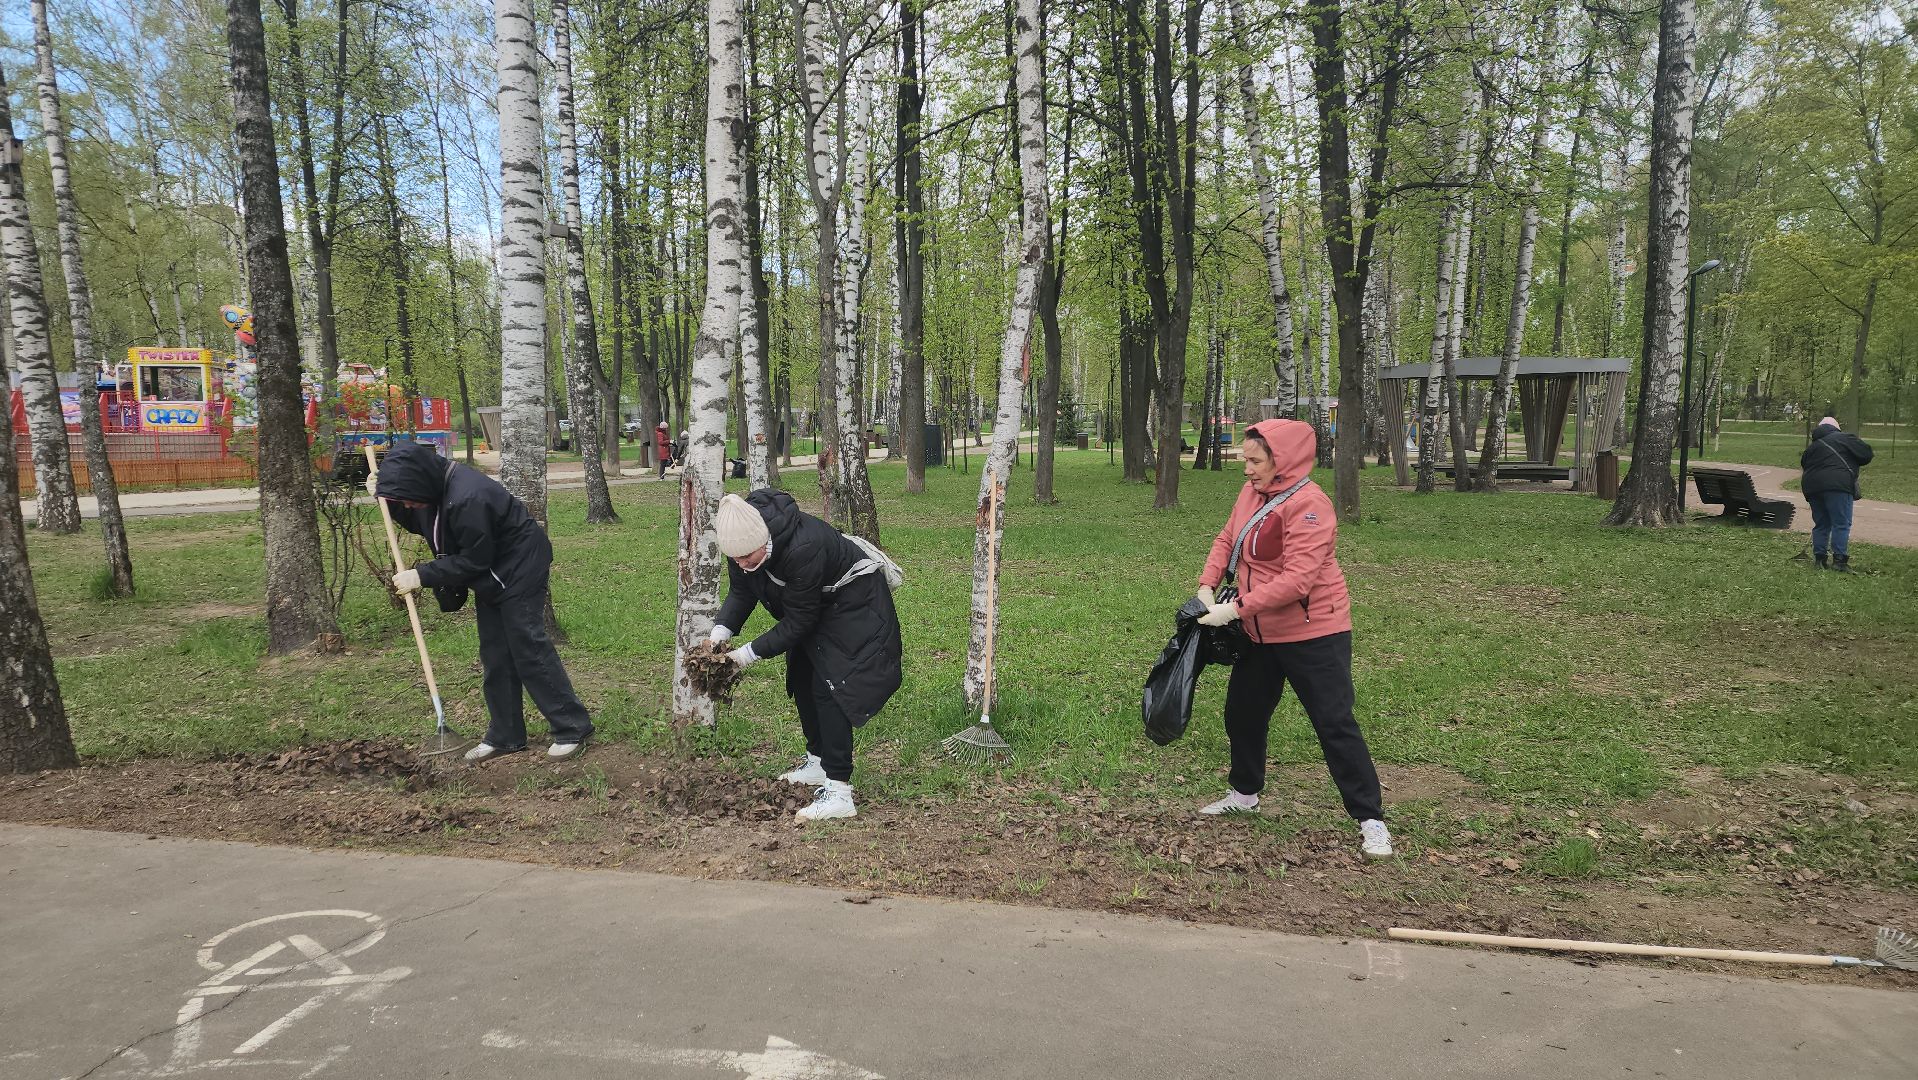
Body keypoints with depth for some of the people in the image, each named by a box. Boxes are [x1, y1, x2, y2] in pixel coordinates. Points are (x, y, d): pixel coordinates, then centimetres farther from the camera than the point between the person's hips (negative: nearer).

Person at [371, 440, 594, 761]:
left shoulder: (467, 498, -33)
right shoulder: (436, 485, -4)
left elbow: (474, 560, -26)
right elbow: (418, 523, 16)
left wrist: (421, 576, -21)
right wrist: (388, 497, 1)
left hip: (519, 568, -9)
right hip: (492, 575, 9)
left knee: (528, 646, -9)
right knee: (494, 653, 9)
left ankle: (572, 727, 0)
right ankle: (505, 736, 17)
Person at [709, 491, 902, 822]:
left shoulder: (802, 548, -41)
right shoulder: (743, 541, -18)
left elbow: (798, 621, -31)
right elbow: (740, 593, -6)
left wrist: (751, 653, -29)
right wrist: (721, 631, -23)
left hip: (854, 602, -9)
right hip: (815, 603, 9)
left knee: (828, 687, -16)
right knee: (801, 679, 15)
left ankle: (838, 791, -16)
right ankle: (818, 761, 32)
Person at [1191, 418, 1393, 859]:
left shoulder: (1308, 505, -23)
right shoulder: (1252, 491, 3)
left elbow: (1296, 579, -29)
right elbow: (1227, 540, 10)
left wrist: (1236, 609, -28)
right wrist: (1207, 586, -6)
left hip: (1312, 634, -9)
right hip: (1261, 633, 9)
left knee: (1335, 725, -4)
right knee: (1243, 714, 19)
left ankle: (1371, 821, 8)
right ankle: (1245, 793, 40)